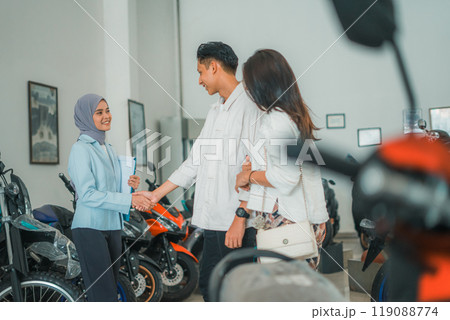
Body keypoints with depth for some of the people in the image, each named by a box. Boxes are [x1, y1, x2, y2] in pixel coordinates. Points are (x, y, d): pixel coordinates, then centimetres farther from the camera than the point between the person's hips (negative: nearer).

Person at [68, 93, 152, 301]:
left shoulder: (108, 149, 17)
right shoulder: (80, 149, -9)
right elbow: (87, 194, -17)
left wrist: (130, 185, 0)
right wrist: (128, 200, -21)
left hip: (112, 227, 8)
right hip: (90, 228, -8)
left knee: (111, 289, 11)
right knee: (104, 294, -11)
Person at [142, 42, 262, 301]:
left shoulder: (248, 105, -9)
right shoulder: (215, 112, 21)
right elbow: (196, 162, 24)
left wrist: (240, 218, -21)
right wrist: (157, 194, 23)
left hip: (236, 223, -9)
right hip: (213, 221, 9)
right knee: (209, 287, 13)